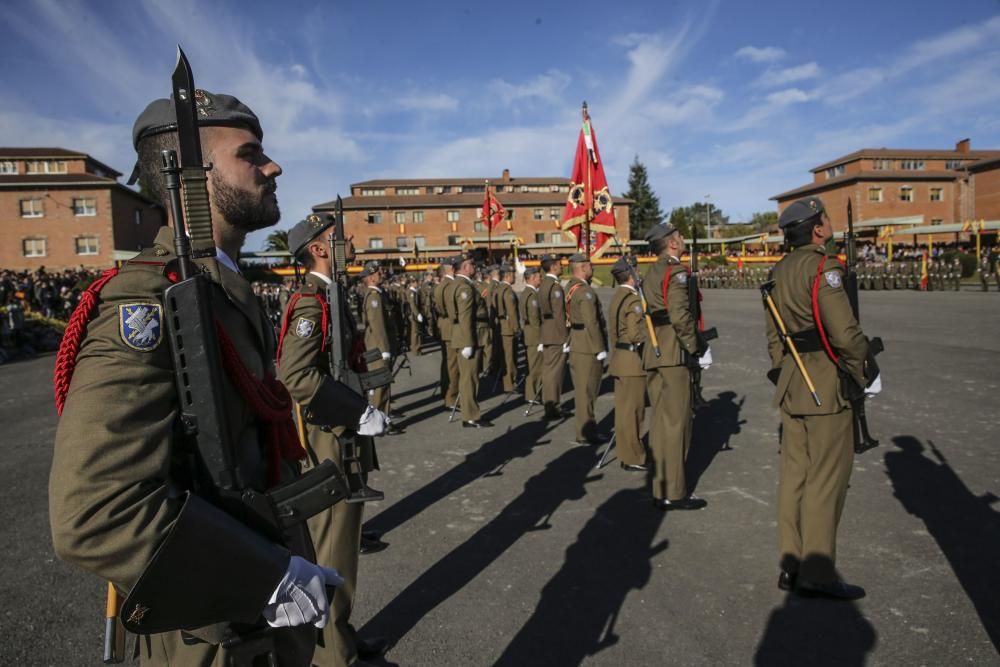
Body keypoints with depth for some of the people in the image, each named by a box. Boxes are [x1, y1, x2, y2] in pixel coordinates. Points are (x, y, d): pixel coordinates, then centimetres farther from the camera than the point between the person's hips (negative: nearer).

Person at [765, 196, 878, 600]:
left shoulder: (780, 270, 11)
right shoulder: (822, 267, -15)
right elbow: (845, 332, -22)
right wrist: (861, 373, -5)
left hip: (792, 385, 8)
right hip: (827, 386, -8)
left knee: (795, 473, 12)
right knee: (827, 477, 0)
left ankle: (791, 567, 21)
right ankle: (817, 574, 8)